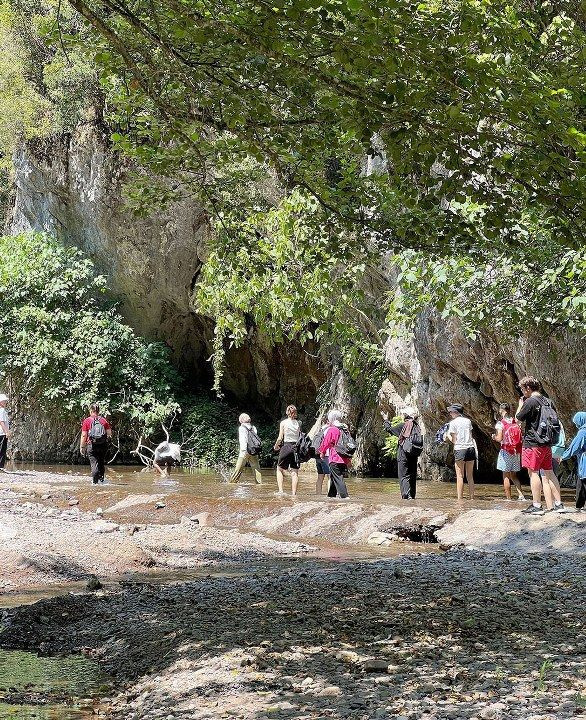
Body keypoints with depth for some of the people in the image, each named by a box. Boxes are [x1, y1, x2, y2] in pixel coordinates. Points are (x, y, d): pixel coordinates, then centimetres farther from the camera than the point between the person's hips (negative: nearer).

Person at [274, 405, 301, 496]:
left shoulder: (283, 423, -4)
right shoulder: (298, 423, 4)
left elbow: (280, 438, -4)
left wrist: (276, 446, 12)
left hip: (286, 446, -3)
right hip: (296, 447, 3)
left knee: (280, 470, 13)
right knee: (294, 472, 5)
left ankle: (280, 490, 3)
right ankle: (294, 493, 0)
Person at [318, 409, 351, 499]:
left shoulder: (331, 430, -9)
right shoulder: (345, 429, 11)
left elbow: (325, 443, -3)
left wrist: (322, 452, 17)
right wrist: (349, 460, 24)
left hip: (334, 459, -7)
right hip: (344, 459, 7)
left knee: (337, 477, -6)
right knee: (333, 477, 18)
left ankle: (344, 495, -16)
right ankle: (332, 494, 26)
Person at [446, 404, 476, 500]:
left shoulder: (453, 423, -2)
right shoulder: (468, 421, 12)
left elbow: (454, 440, -3)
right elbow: (471, 436, 11)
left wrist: (448, 435, 14)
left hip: (460, 449, -5)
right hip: (470, 448, 5)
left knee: (460, 476, -2)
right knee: (470, 476, 10)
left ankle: (460, 498, -6)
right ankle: (472, 497, 8)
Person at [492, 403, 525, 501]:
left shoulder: (501, 423, -9)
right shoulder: (515, 422, 5)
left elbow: (499, 439, -15)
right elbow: (521, 437, 3)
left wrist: (494, 437, 4)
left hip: (506, 451, -5)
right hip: (516, 452, 5)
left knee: (506, 476, 3)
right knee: (513, 475, 15)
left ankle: (508, 498, 2)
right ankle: (521, 495, 3)